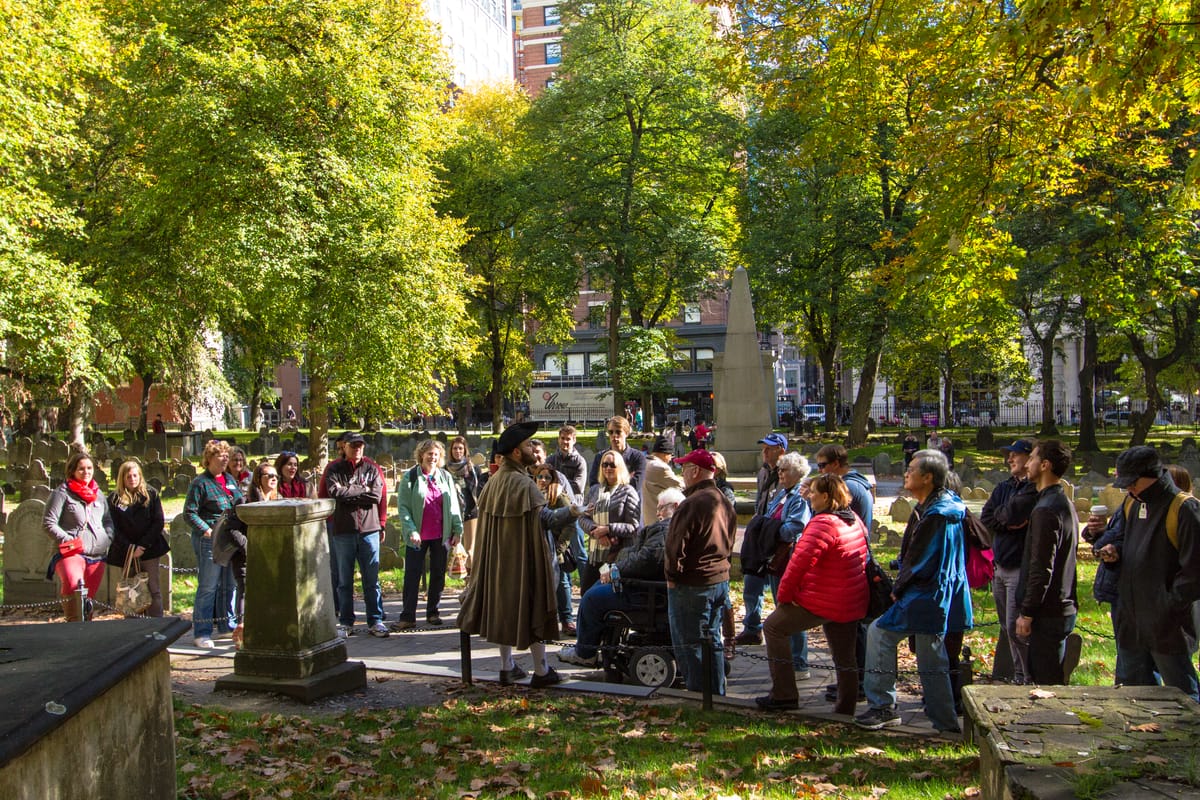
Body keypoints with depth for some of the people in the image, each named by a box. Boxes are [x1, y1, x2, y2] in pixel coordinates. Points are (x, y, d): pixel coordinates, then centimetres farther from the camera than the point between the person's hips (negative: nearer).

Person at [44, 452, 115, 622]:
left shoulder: (98, 494, 19)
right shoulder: (62, 492, 0)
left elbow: (108, 520, 25)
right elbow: (48, 523, -5)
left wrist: (108, 538, 7)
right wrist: (67, 541, -13)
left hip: (97, 554, 6)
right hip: (71, 553, -6)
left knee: (89, 598, 10)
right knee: (73, 586, -32)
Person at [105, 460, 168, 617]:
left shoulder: (151, 494, 4)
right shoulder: (114, 499, 3)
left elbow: (158, 522, 1)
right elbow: (114, 529, 0)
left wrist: (143, 546, -8)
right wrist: (130, 548, -9)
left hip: (149, 549, 0)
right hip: (126, 552, 0)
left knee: (154, 589, -2)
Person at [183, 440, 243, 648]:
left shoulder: (230, 479, 13)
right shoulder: (200, 482, -8)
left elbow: (239, 505, 21)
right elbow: (189, 513, -11)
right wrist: (207, 531, -19)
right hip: (209, 541, -7)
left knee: (228, 585, 13)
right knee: (208, 586, -3)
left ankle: (226, 626, 24)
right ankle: (201, 633, 5)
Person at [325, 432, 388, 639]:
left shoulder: (372, 468, 9)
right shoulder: (334, 469, 6)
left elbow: (377, 495, -6)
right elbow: (335, 492, -13)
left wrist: (348, 492, -8)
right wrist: (362, 490, -7)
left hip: (369, 529, 1)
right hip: (343, 530, 0)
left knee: (372, 579, 4)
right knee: (344, 580, 6)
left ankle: (375, 621, 11)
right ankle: (346, 622, 15)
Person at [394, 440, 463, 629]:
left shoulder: (446, 477, 8)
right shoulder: (409, 477, -2)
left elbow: (453, 505, 9)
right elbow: (402, 506, -6)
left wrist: (457, 530, 3)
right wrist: (411, 530, -16)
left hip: (441, 535, 3)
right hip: (418, 535, -3)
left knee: (438, 574, 8)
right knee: (412, 575, -1)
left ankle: (433, 612, 19)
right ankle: (408, 616, 3)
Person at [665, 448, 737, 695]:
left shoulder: (692, 504, -19)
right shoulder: (725, 503, 9)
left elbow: (676, 545, -19)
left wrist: (671, 575, -7)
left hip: (691, 584, -9)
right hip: (721, 580, 9)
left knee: (688, 644, 1)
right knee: (712, 641, 18)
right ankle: (717, 694, 26)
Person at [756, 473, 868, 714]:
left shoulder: (823, 523, -19)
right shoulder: (855, 521, 9)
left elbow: (801, 560, -22)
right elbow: (863, 556, 22)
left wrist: (784, 594, -13)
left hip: (821, 601, -9)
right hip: (851, 603, 9)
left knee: (774, 627, 6)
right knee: (845, 658, 16)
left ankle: (784, 694, 6)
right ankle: (845, 710, 23)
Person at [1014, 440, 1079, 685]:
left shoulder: (1046, 510, -19)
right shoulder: (1065, 503, 13)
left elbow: (1041, 568, -22)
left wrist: (1027, 613, -16)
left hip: (1048, 613, -10)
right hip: (1064, 607, 10)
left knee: (1046, 683, -3)